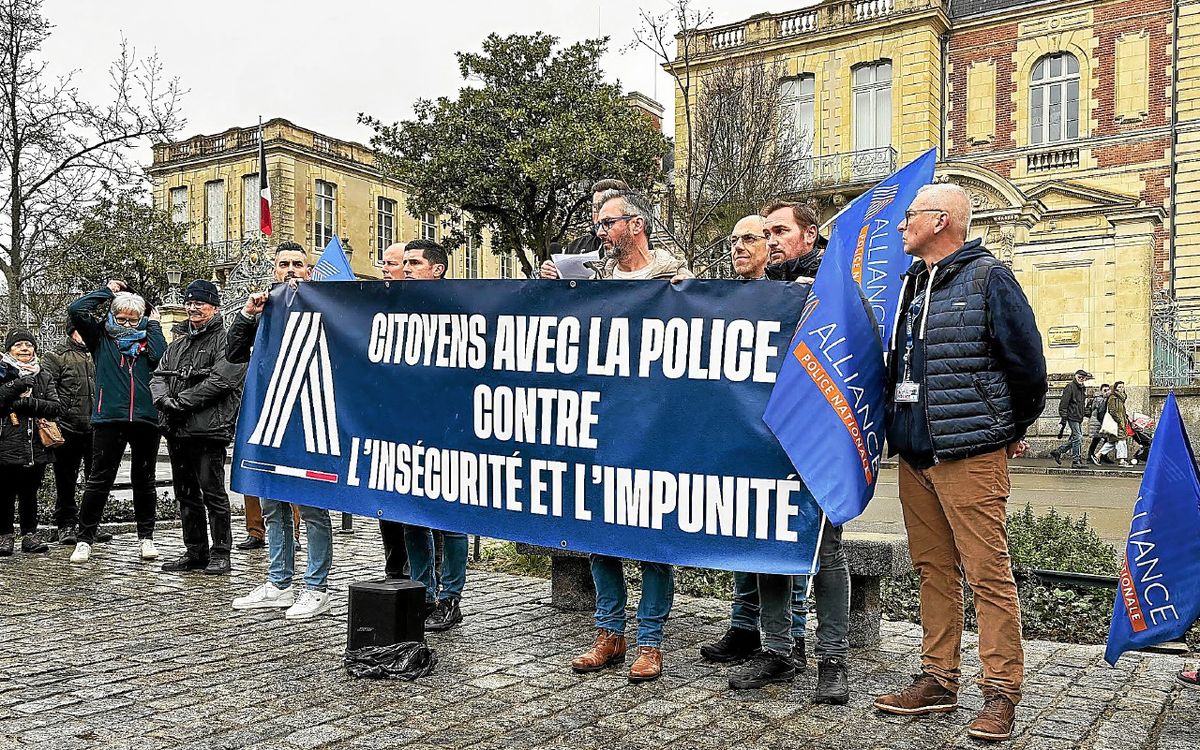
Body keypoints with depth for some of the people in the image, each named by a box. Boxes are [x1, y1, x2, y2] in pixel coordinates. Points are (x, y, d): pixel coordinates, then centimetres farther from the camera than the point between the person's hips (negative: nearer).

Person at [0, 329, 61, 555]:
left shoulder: (43, 376, 13)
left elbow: (55, 407, 3)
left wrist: (29, 404, -11)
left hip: (36, 445, 3)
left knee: (30, 493, 10)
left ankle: (30, 534, 18)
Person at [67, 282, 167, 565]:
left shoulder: (147, 338, 11)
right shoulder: (102, 336, 10)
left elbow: (160, 357, -10)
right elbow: (75, 309, -2)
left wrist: (154, 326, 2)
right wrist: (107, 290, 6)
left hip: (145, 419, 1)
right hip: (109, 418, -1)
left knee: (144, 481, 11)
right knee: (99, 480, 2)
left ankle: (146, 538, 21)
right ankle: (84, 540, 12)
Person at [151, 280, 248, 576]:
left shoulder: (225, 340, -3)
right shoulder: (178, 343, 22)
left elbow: (220, 379, -16)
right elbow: (158, 377, 14)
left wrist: (181, 401, -16)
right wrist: (164, 400, -8)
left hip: (209, 429, -8)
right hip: (176, 430, 8)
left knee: (213, 493, -5)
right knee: (186, 494, 13)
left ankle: (220, 554, 4)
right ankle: (195, 552, 22)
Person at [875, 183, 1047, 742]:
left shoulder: (987, 278, -6)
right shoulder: (910, 284, 15)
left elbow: (1027, 363, -4)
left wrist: (1012, 431, 6)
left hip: (970, 455, -7)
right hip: (913, 454, 7)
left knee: (988, 571, -3)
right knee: (934, 570, 12)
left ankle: (1001, 691, 6)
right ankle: (938, 679, 21)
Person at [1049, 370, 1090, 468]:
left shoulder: (1082, 389, 18)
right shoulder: (1070, 387, -9)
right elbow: (1064, 403, -14)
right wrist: (1063, 417, -17)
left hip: (1079, 418, 9)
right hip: (1072, 417, -9)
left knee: (1075, 438, 10)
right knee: (1077, 438, -9)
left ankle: (1057, 452, 20)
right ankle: (1076, 461, -4)